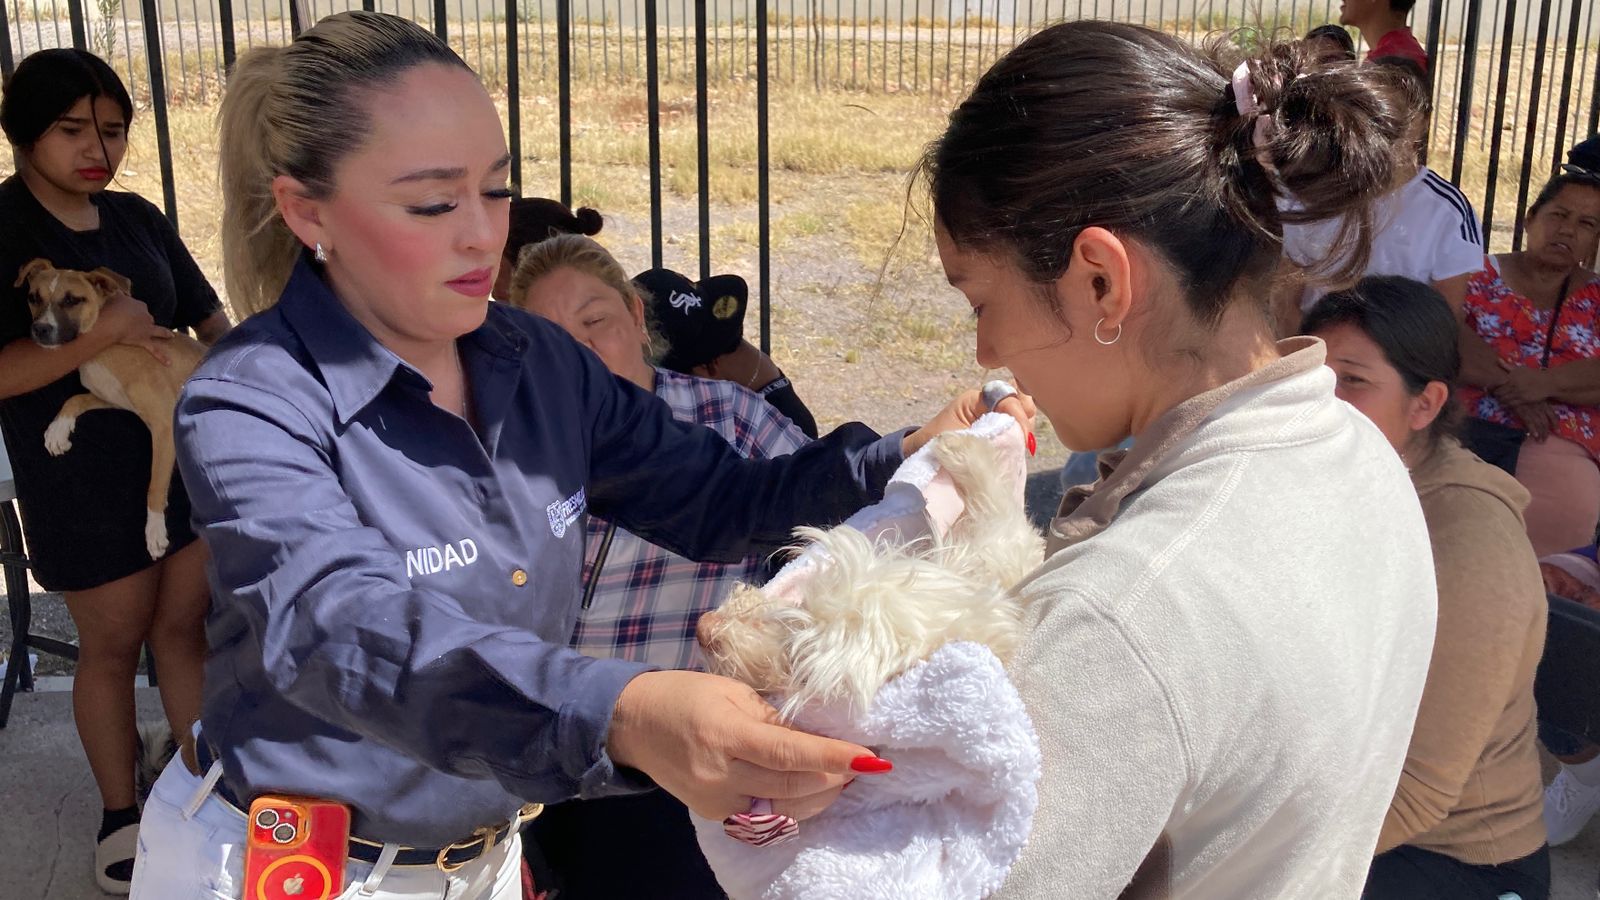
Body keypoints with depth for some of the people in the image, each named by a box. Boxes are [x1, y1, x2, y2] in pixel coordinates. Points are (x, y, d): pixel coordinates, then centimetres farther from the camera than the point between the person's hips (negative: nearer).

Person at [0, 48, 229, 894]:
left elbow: (211, 318, 12)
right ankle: (120, 813, 27)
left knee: (182, 626, 12)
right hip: (85, 484, -4)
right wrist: (103, 333, -25)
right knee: (112, 644, 9)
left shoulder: (137, 218, 5)